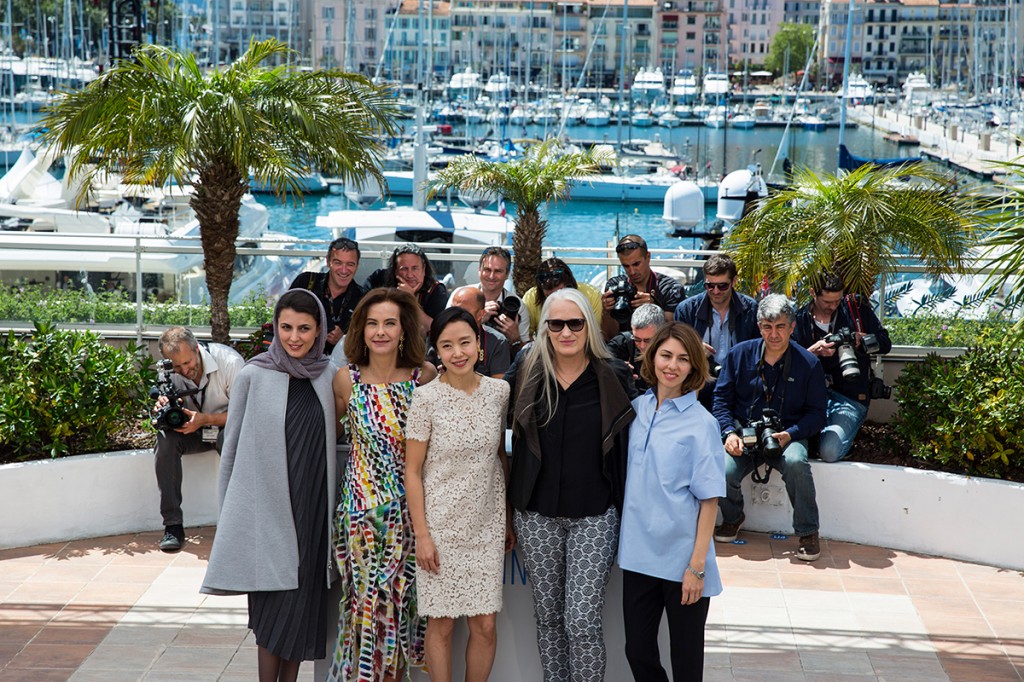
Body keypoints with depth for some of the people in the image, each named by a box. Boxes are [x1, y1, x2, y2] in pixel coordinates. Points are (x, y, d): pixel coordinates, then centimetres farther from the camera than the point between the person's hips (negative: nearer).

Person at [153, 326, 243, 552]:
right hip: (195, 431, 4)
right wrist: (164, 409, -28)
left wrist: (205, 419, -36)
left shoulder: (230, 362, -24)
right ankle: (173, 524, -24)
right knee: (165, 438, -27)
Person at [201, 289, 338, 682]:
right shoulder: (254, 376, -4)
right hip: (267, 507, -3)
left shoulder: (329, 376, 5)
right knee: (277, 608, -5)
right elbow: (232, 446, 1)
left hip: (312, 508, 3)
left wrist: (329, 504, 12)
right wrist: (229, 514, 2)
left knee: (303, 605, 7)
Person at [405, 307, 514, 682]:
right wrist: (421, 535, -10)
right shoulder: (426, 397, -9)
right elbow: (412, 471, -6)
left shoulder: (499, 391, 1)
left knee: (486, 625, 4)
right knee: (442, 623, 5)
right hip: (442, 524, -3)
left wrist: (510, 519, 12)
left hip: (487, 524, 3)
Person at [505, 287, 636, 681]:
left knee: (582, 621, -7)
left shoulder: (614, 376, -4)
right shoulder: (526, 372, 0)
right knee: (548, 615, 12)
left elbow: (628, 446, 1)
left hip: (593, 516, -2)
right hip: (536, 515, 2)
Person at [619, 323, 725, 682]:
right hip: (638, 554, 4)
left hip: (681, 559, -4)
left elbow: (709, 500, -10)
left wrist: (697, 565, -14)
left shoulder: (700, 423, -10)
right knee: (637, 651, 10)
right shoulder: (637, 408, 4)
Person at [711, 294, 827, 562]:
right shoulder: (740, 354, 2)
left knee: (795, 462, -36)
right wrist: (729, 433, -10)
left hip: (787, 434, -1)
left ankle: (808, 532, -15)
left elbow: (816, 413, 1)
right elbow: (722, 397, 7)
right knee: (724, 471, -28)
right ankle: (732, 517, 9)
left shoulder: (808, 364, -2)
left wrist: (790, 434, -17)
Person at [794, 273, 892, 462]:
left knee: (829, 452, -24)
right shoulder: (800, 319, 6)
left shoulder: (856, 308, 6)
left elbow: (885, 343, 10)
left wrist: (860, 340, -9)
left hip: (851, 397, -1)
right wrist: (814, 350, -18)